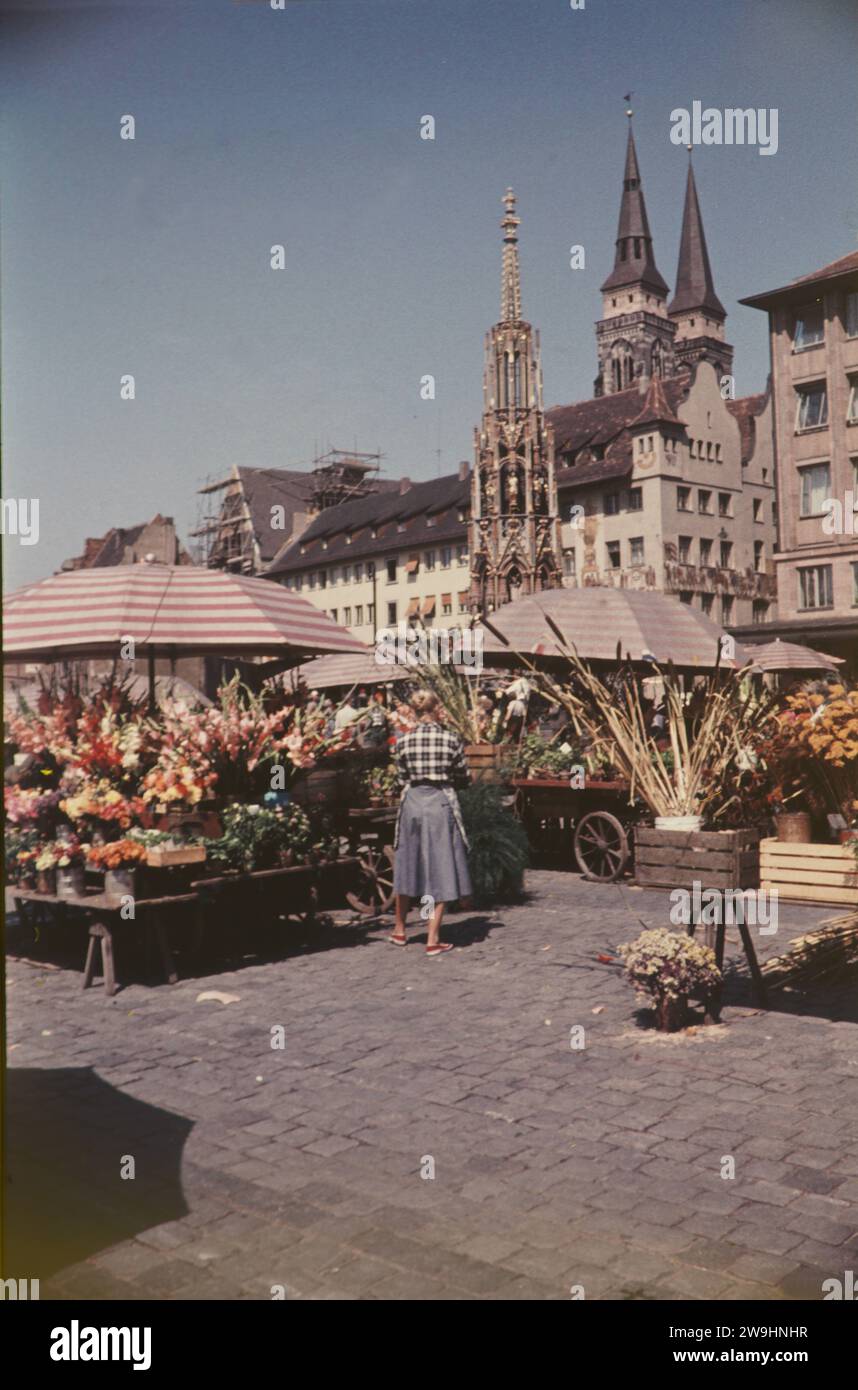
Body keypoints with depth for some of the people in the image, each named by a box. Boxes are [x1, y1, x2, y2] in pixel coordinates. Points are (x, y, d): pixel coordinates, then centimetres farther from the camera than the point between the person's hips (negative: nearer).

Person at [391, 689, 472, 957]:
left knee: (408, 867, 17)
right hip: (441, 804, -3)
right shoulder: (451, 739, -6)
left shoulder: (403, 742, 0)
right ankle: (433, 939, 4)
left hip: (412, 804, 3)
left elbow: (402, 780, 6)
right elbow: (464, 779, 2)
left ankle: (400, 930, 30)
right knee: (440, 872, 4)